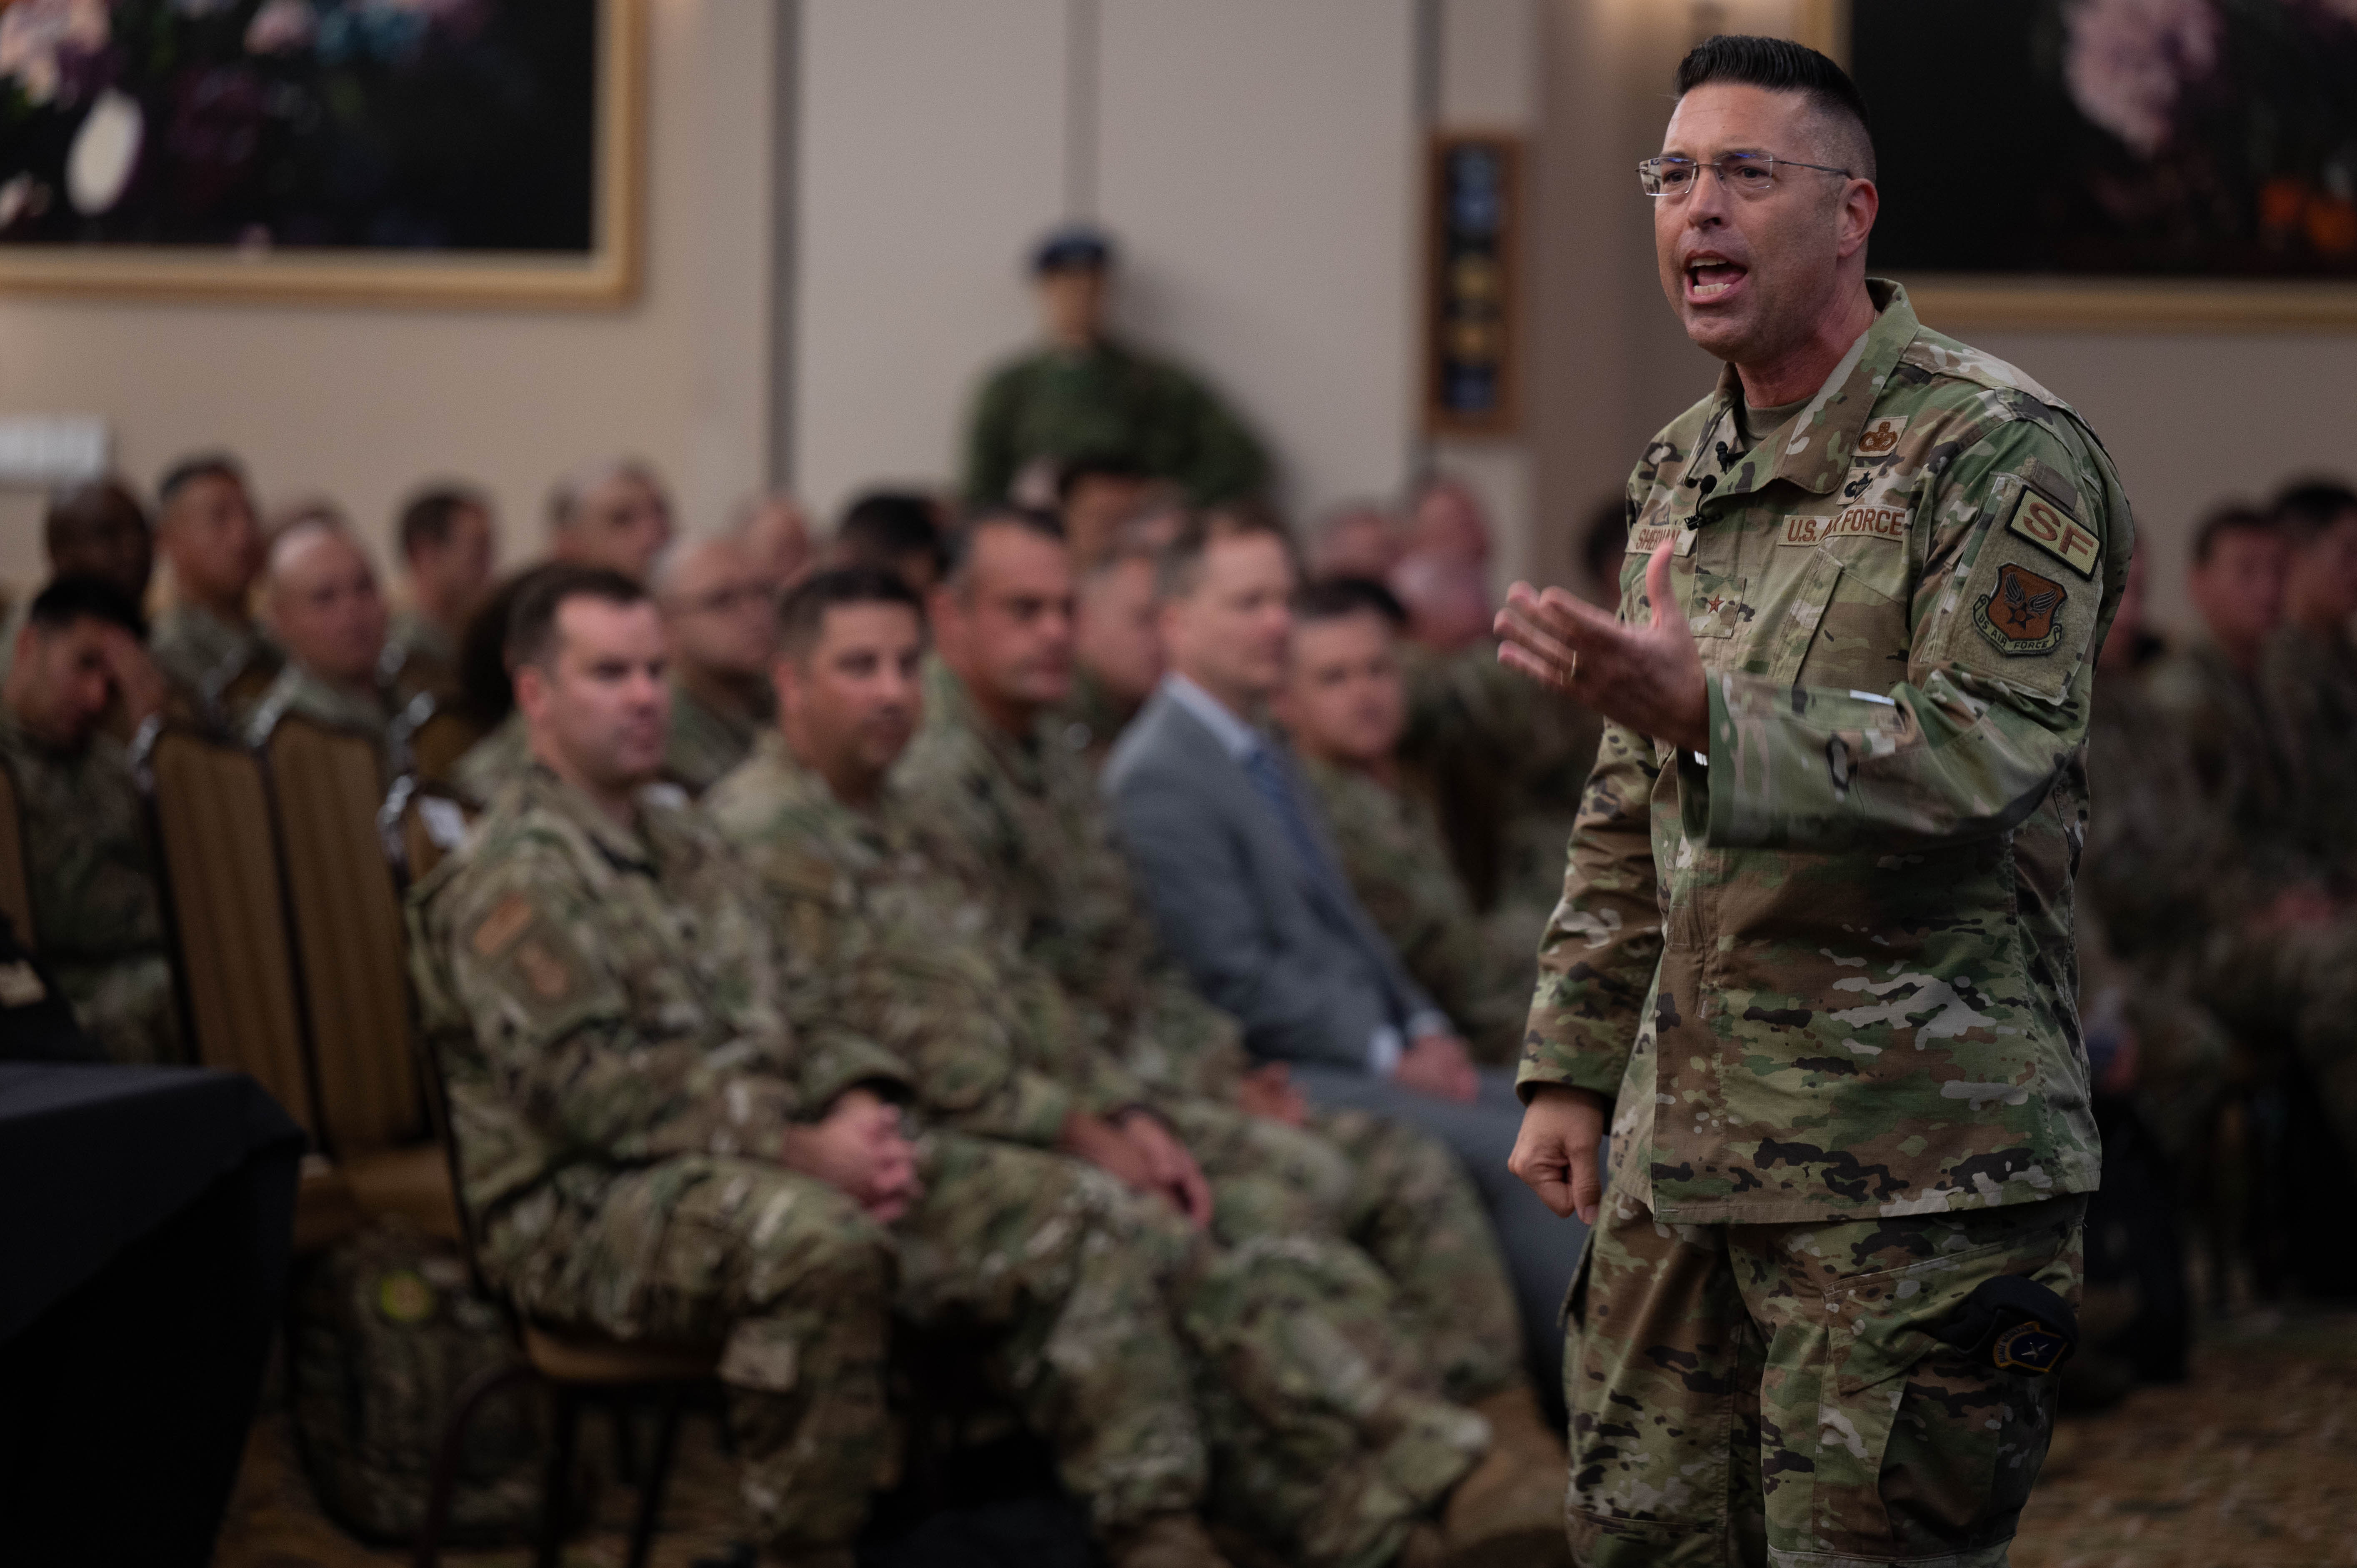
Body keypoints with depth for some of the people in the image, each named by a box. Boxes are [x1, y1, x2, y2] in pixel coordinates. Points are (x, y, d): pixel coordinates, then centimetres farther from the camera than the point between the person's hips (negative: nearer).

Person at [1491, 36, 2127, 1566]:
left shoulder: (2003, 454, -10)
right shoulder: (1683, 476, 15)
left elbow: (1989, 758, -23)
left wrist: (1701, 716, -35)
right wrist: (1571, 1070, 16)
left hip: (1916, 1166, -8)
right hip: (1682, 1151, 8)